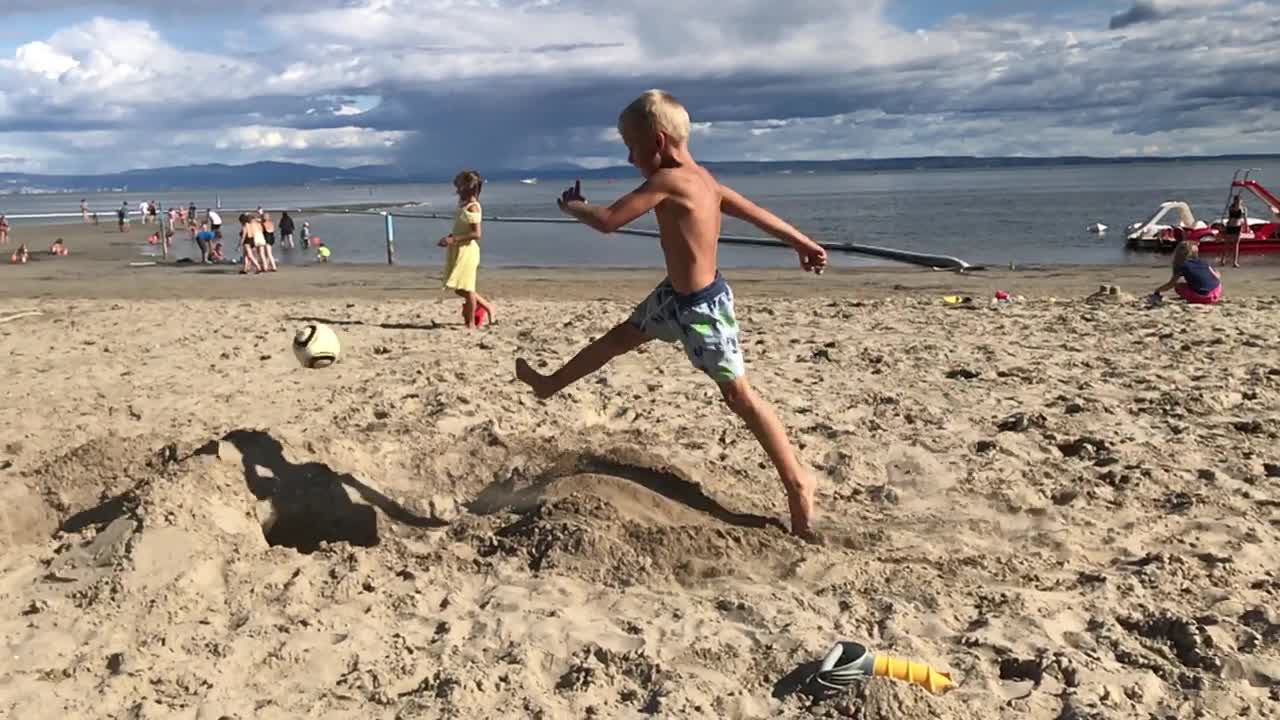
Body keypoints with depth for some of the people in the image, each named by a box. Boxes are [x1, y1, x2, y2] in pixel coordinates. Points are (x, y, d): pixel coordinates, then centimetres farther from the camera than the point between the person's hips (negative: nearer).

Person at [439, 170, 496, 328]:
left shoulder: (472, 207, -15)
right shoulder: (464, 204, 13)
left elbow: (476, 233, -22)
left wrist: (453, 239, -23)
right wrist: (449, 238, 8)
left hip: (467, 251, -9)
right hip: (458, 251, 9)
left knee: (465, 288, -2)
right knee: (461, 289, 14)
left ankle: (471, 323, 8)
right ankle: (487, 306, 27)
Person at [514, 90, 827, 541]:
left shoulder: (667, 180, -24)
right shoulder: (702, 180, 3)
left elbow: (608, 221, -27)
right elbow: (756, 213, 9)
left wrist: (570, 205, -6)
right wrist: (805, 244, 18)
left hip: (702, 308, -10)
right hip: (675, 296, 10)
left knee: (739, 396, -1)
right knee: (620, 337, 23)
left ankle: (798, 484, 9)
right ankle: (552, 384, 44)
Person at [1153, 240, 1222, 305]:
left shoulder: (1183, 266, 3)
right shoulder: (1203, 262, 15)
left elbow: (1170, 285, 7)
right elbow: (1217, 277, 14)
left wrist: (1157, 290, 23)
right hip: (1217, 294, 4)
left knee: (1177, 285, 16)